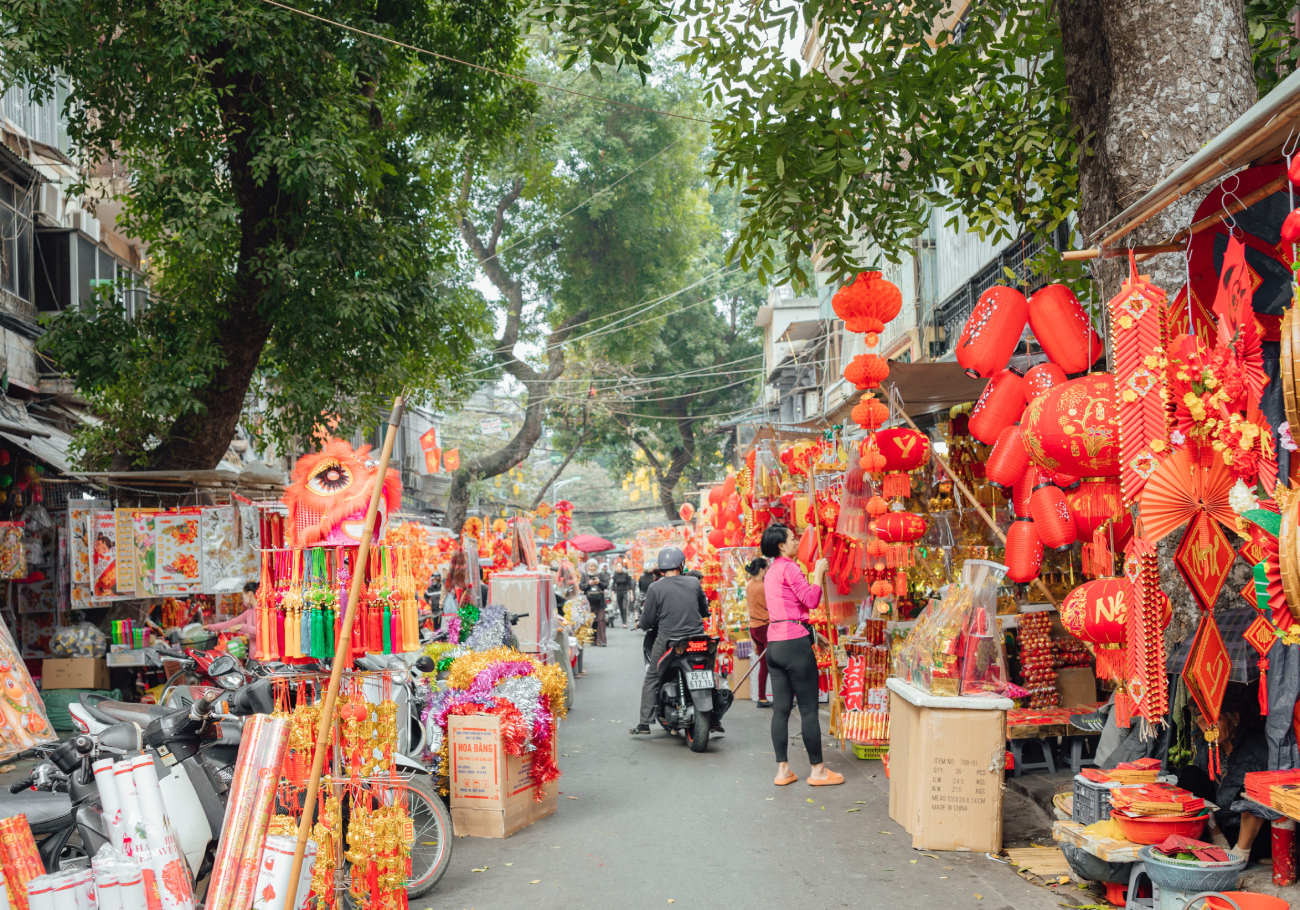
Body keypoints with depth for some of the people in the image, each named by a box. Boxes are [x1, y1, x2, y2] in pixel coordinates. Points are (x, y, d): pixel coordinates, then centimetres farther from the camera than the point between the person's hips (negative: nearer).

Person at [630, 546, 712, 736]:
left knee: (651, 679, 12)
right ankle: (714, 721, 20)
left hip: (668, 642, -2)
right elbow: (704, 611, 14)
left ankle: (644, 725, 9)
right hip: (697, 640, 2)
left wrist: (644, 623, 19)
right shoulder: (694, 583, 1)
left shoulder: (655, 588, -7)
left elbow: (646, 623, -4)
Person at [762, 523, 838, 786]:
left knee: (781, 709, 8)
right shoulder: (789, 567, -9)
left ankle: (782, 770, 10)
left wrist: (816, 572, 18)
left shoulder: (771, 571, 18)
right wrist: (818, 572, -3)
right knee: (809, 709, -1)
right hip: (795, 642, -9)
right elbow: (812, 600, -14)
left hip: (774, 643, 9)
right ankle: (818, 770, 4)